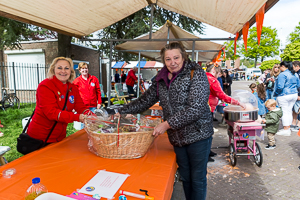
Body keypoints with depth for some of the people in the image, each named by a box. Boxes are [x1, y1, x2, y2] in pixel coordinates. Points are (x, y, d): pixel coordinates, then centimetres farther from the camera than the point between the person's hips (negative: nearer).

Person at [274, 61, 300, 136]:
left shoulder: (282, 74, -17)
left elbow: (280, 86, -23)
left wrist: (275, 93, -10)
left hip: (284, 96, -8)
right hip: (294, 95, 8)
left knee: (285, 112, -2)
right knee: (289, 111, 14)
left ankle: (286, 130, 2)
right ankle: (288, 128, 21)